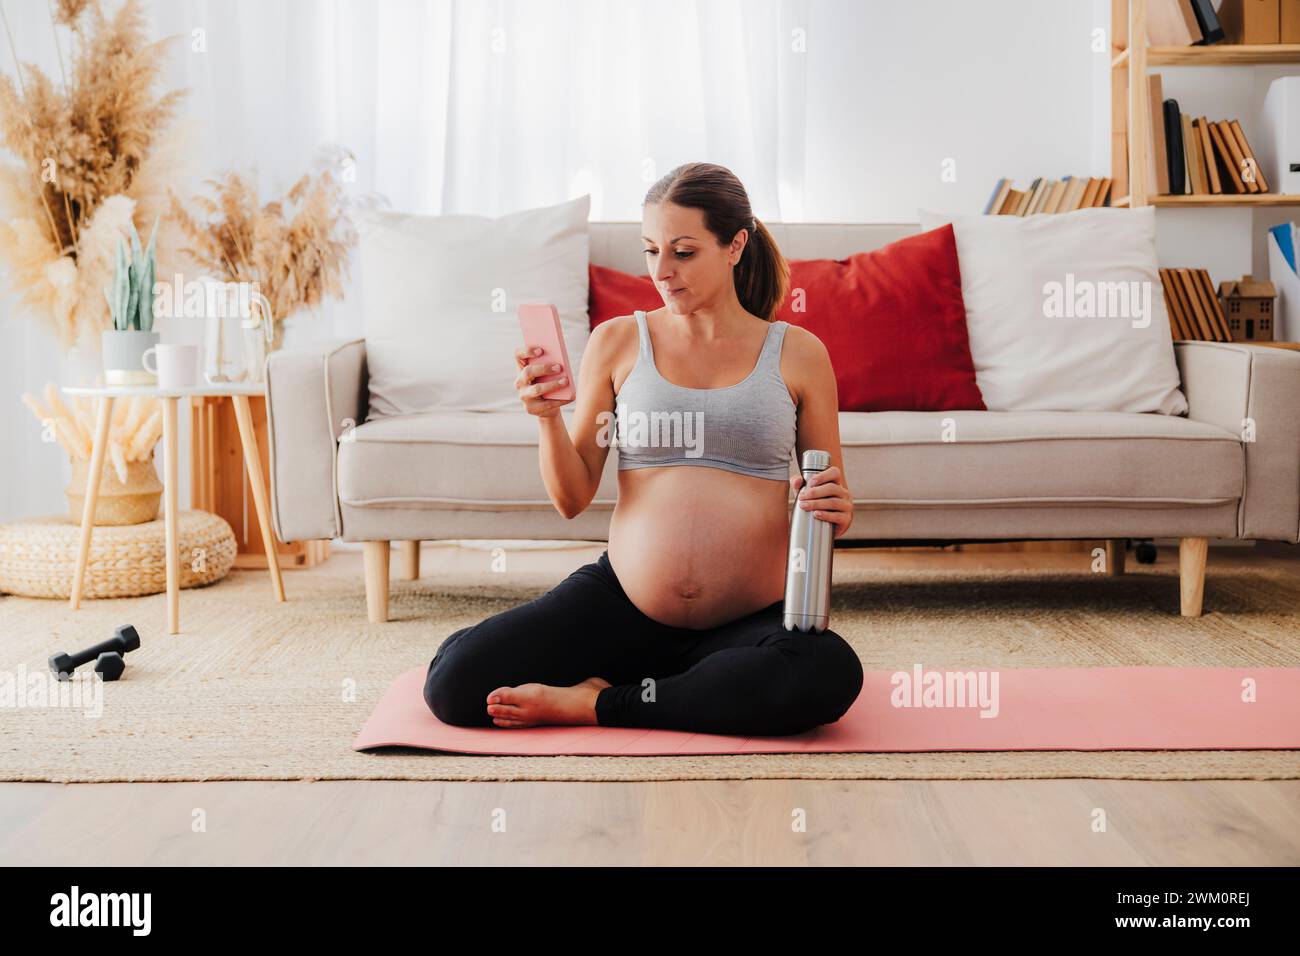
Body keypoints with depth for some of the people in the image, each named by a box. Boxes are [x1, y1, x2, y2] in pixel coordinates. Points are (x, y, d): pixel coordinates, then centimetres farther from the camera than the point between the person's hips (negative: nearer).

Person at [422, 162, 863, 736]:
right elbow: (572, 499, 4)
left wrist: (836, 511, -13)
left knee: (830, 674, -36)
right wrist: (548, 415, -13)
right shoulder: (617, 342, 5)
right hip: (621, 600, 1)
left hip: (752, 619, 0)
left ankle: (596, 704, -15)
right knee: (454, 682, -18)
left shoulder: (797, 354, 4)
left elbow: (834, 501, 10)